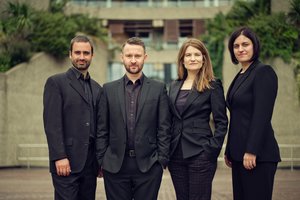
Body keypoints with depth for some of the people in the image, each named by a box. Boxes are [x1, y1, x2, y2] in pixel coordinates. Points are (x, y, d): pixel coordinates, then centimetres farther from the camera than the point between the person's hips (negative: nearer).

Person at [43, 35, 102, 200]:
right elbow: (52, 123, -9)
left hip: (90, 162, 5)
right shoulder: (56, 82, -2)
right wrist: (59, 157, -16)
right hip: (66, 161, -5)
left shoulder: (97, 88, 16)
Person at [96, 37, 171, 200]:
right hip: (115, 165, 1)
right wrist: (101, 161, 2)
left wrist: (162, 160, -4)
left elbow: (164, 128, 2)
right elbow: (102, 129, 6)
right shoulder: (109, 89, 7)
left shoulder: (158, 88, 4)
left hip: (148, 165, -1)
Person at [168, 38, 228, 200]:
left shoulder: (212, 86, -3)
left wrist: (212, 149, -12)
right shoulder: (174, 86, 12)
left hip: (200, 154, -5)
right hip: (176, 155, 5)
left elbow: (221, 122, -5)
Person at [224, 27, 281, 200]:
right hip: (239, 154, 8)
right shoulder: (240, 76, 16)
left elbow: (262, 115, -17)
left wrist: (251, 151, -20)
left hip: (257, 155, -8)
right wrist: (229, 151, 17)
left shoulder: (264, 72, -9)